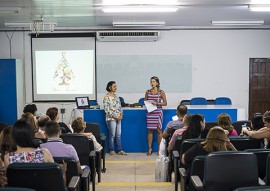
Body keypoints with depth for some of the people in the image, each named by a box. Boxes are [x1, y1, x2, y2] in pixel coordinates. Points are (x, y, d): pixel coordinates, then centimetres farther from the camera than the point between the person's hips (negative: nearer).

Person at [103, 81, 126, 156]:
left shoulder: (116, 96, 12)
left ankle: (120, 150, 11)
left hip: (118, 119, 6)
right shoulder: (106, 97, -8)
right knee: (112, 135, 0)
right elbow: (106, 109, -12)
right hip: (111, 119, -6)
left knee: (119, 135, 7)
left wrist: (121, 115, -2)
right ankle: (111, 150, 11)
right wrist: (114, 116, -14)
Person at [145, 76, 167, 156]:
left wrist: (157, 103, -14)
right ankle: (150, 148, 11)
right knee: (149, 130, 3)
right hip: (150, 113, 3)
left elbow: (165, 103, -1)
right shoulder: (148, 92, 8)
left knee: (159, 130, 1)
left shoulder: (161, 92, -1)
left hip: (158, 112, -3)